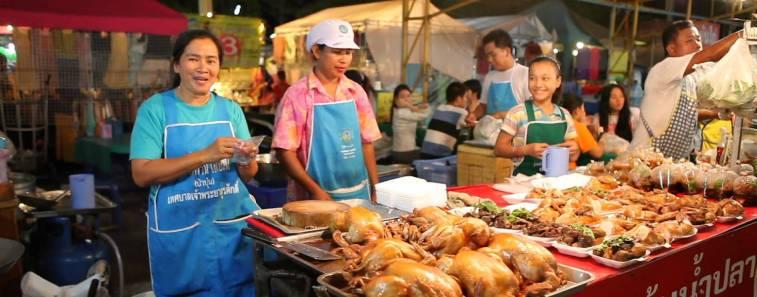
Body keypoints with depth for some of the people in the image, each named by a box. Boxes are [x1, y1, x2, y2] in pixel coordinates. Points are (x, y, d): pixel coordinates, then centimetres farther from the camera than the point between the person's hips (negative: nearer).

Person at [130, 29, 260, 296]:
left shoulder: (231, 109, 5)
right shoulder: (155, 109, -5)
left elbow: (247, 176, 8)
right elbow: (142, 174, -14)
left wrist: (248, 161, -16)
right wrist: (204, 155, -24)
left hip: (234, 224, 3)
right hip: (179, 232, -3)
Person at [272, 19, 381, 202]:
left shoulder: (356, 92, 4)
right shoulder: (297, 94, -9)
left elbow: (366, 143, 9)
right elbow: (285, 151, -9)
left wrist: (375, 190, 6)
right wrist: (315, 191, -15)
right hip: (315, 198, -4)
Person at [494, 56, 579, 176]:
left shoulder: (565, 115, 9)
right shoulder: (518, 113, -4)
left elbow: (572, 156, 18)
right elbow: (499, 148, -3)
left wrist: (573, 151, -3)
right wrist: (526, 150, -15)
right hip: (525, 178, -4)